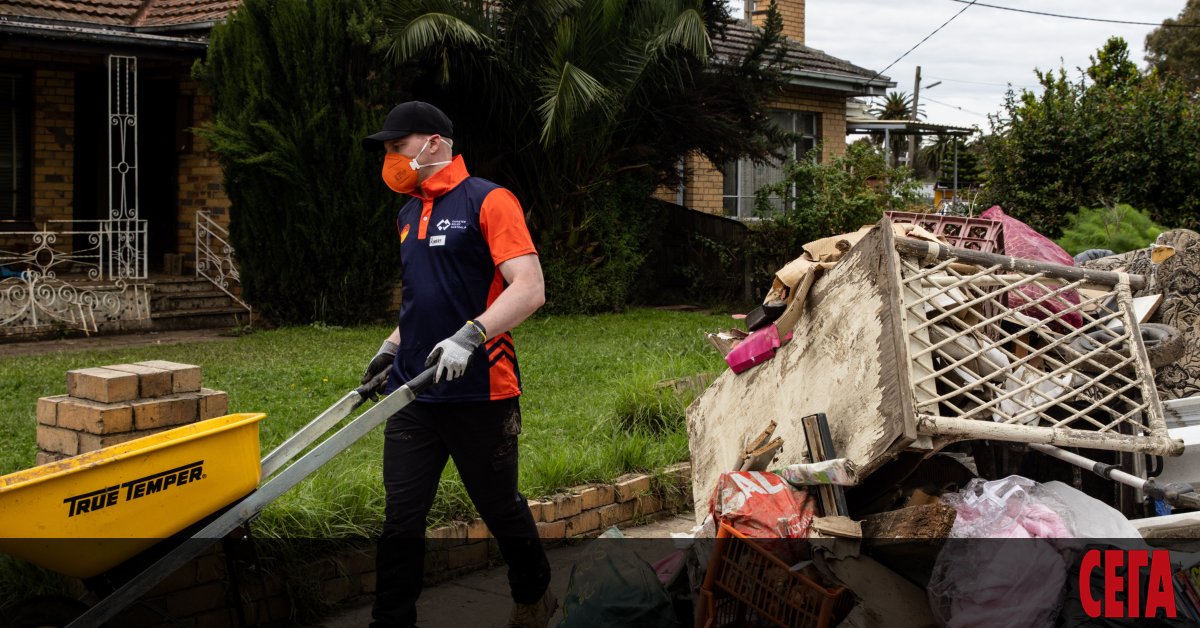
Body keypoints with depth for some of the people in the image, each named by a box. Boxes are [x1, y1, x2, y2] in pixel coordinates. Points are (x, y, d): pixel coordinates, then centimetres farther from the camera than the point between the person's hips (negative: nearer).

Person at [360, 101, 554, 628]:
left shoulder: (489, 202, -9)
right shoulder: (408, 214, 15)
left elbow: (529, 290, -19)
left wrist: (469, 336, -29)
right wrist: (393, 347, 20)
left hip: (479, 393, -6)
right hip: (413, 393, 6)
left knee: (500, 509, 11)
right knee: (400, 519, 3)